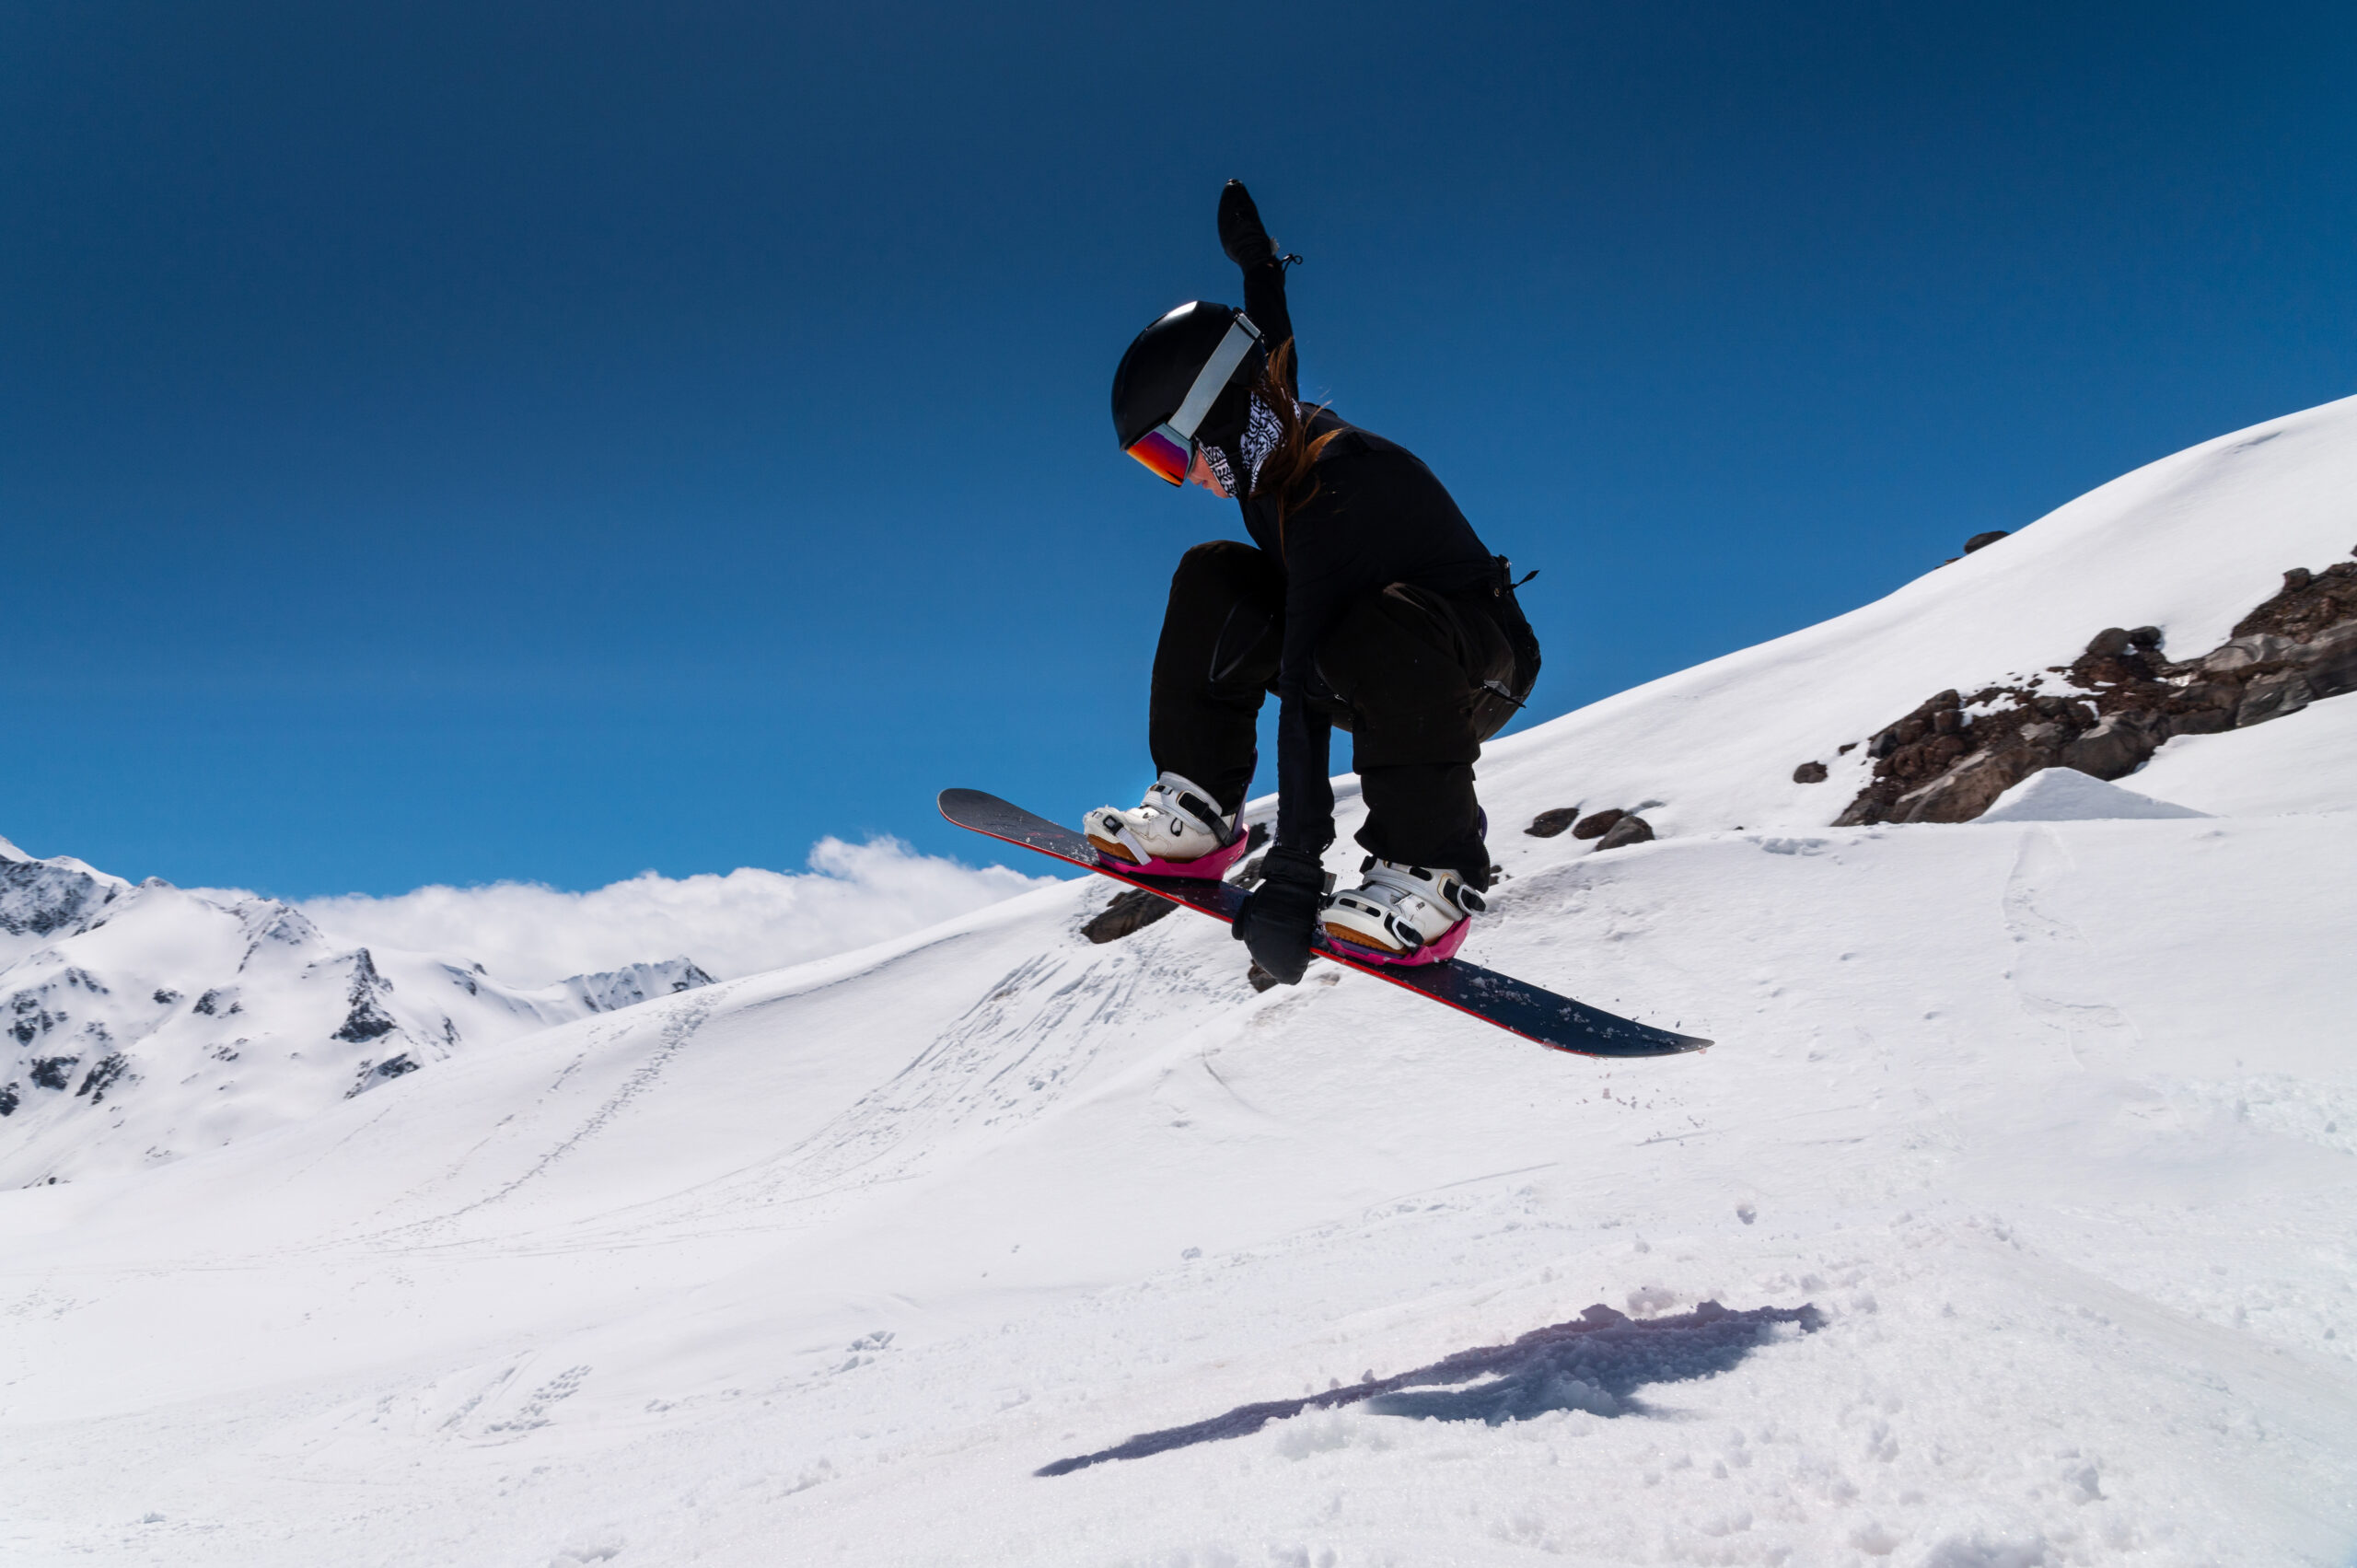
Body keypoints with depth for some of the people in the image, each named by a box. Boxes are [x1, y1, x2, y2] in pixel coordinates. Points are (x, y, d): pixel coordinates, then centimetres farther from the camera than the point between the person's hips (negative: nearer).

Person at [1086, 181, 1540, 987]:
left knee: (1374, 631, -41)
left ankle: (1432, 875, -30)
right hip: (1381, 672, 9)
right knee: (1214, 582, -7)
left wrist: (1294, 867, -42)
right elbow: (1272, 354, 22)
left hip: (1482, 672, -8)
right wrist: (1258, 264, 39)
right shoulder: (1275, 441, -5)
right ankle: (1201, 807, -10)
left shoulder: (1334, 491, -31)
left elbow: (1303, 687, -38)